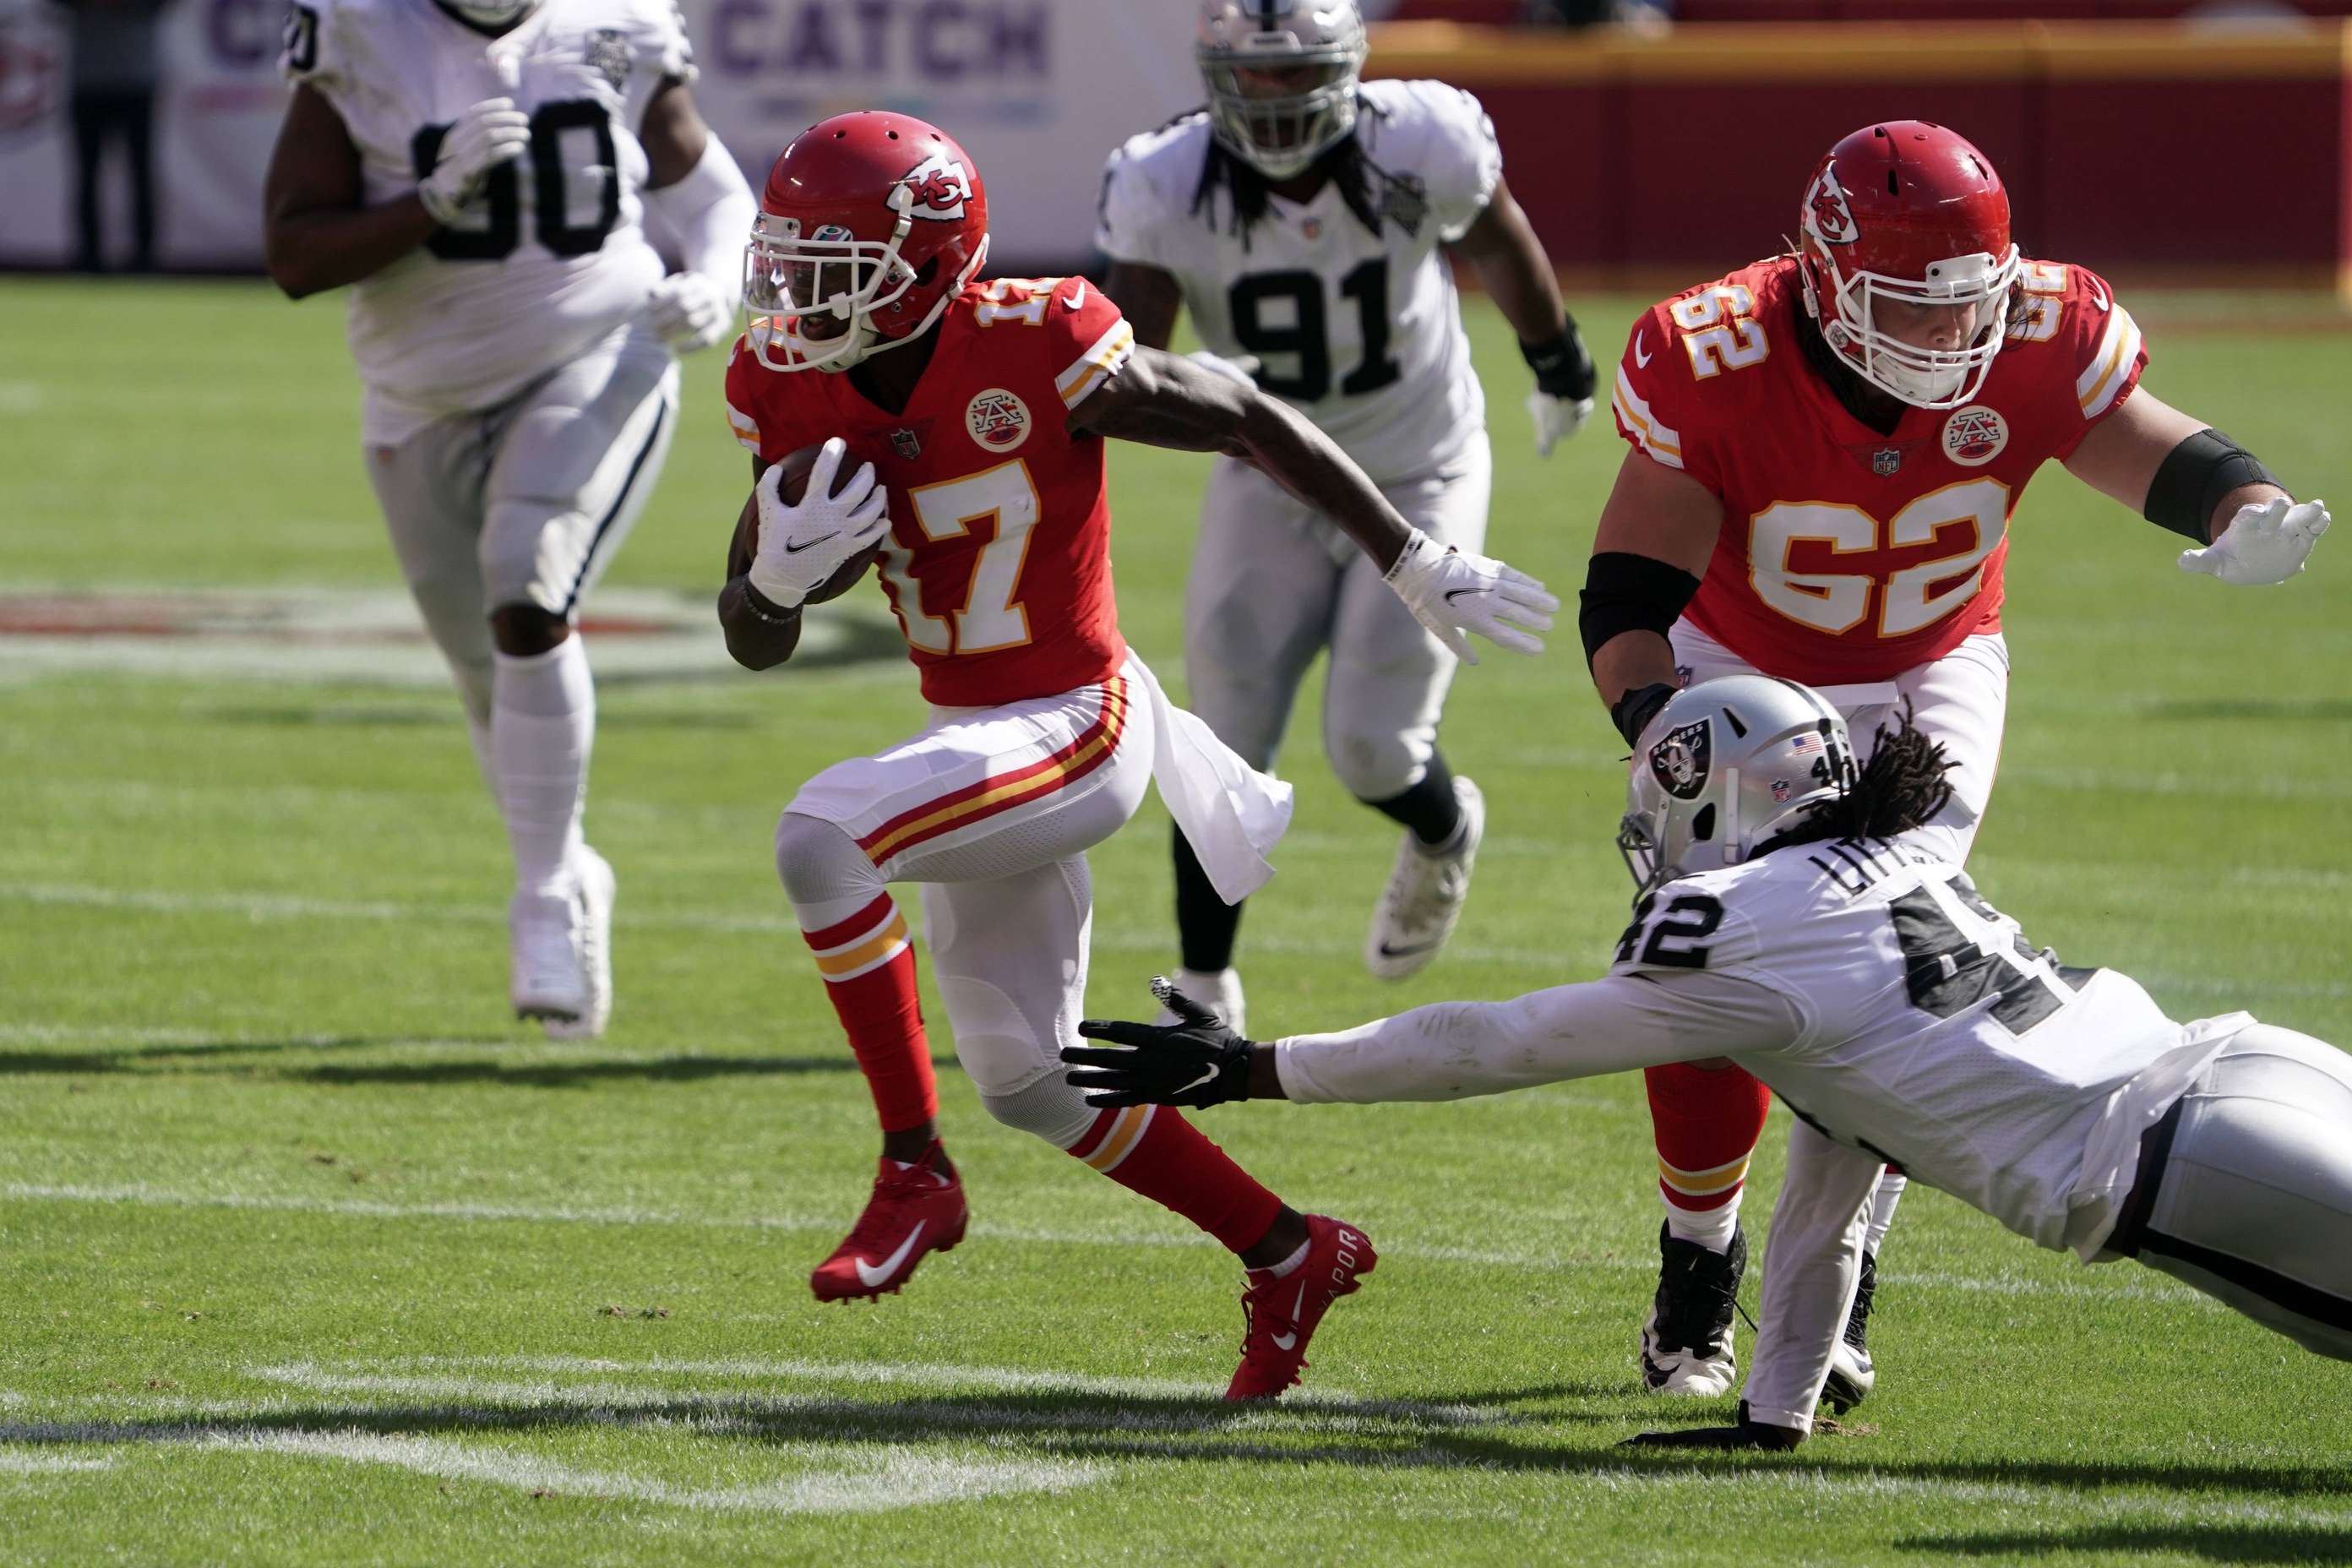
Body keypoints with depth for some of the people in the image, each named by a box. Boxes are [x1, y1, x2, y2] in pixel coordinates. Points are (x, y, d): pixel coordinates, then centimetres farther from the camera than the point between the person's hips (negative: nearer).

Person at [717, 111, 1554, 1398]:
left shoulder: (1035, 353, -20)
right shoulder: (798, 393, -3)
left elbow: (1253, 425, -7)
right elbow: (750, 641, 4)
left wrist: (1417, 566, -1)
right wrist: (781, 574, -21)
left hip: (1071, 732, -8)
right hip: (974, 738, 8)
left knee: (821, 838, -30)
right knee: (1026, 1083, 15)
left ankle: (914, 1175, -18)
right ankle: (1289, 1256, 31)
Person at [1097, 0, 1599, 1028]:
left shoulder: (1421, 146, -23)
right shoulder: (1166, 189, -21)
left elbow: (1496, 242, -1)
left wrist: (1557, 360, 17)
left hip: (1420, 483, -1)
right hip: (1269, 489, 1)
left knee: (1374, 753, -7)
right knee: (1226, 757, -3)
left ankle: (1446, 836, 30)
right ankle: (1203, 995, 14)